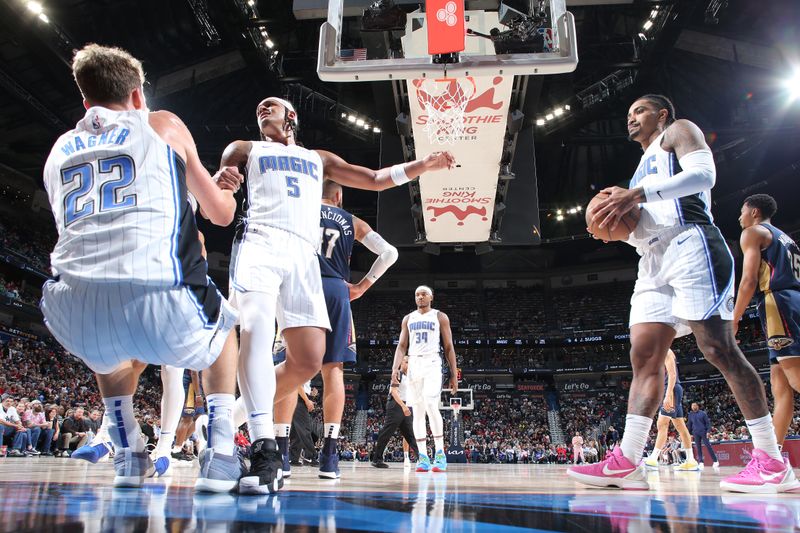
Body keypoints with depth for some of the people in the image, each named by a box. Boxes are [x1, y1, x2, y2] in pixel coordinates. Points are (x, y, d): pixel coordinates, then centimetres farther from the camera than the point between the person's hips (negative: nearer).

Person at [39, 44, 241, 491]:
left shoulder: (60, 149, 27)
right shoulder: (163, 125, 18)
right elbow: (221, 214, 25)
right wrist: (225, 187, 50)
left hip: (72, 312, 4)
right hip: (157, 300, -3)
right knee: (224, 331, 32)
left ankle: (129, 456, 34)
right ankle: (221, 458, 18)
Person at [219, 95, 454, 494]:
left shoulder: (319, 159, 32)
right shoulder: (244, 149, 24)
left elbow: (376, 180, 32)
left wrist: (425, 164, 24)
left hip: (303, 255, 4)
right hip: (259, 242, -3)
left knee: (309, 360, -7)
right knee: (257, 329, -30)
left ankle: (243, 414, 11)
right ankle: (264, 447, -33)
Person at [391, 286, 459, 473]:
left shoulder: (440, 317, 6)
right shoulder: (408, 318, 16)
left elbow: (449, 347, 4)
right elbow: (402, 346, 12)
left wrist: (454, 374, -2)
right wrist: (395, 367, -3)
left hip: (432, 363, -4)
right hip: (413, 364, 4)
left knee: (431, 406, -20)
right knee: (417, 411, 1)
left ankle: (440, 453, -9)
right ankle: (423, 457, 5)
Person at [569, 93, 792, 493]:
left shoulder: (678, 131, 11)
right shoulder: (645, 167, 34)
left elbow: (703, 174, -10)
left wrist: (636, 194, -17)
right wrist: (619, 225, 10)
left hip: (689, 245, -8)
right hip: (654, 262, 8)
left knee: (717, 348, -12)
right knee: (644, 356, -3)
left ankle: (772, 461, -4)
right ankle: (626, 463, -7)